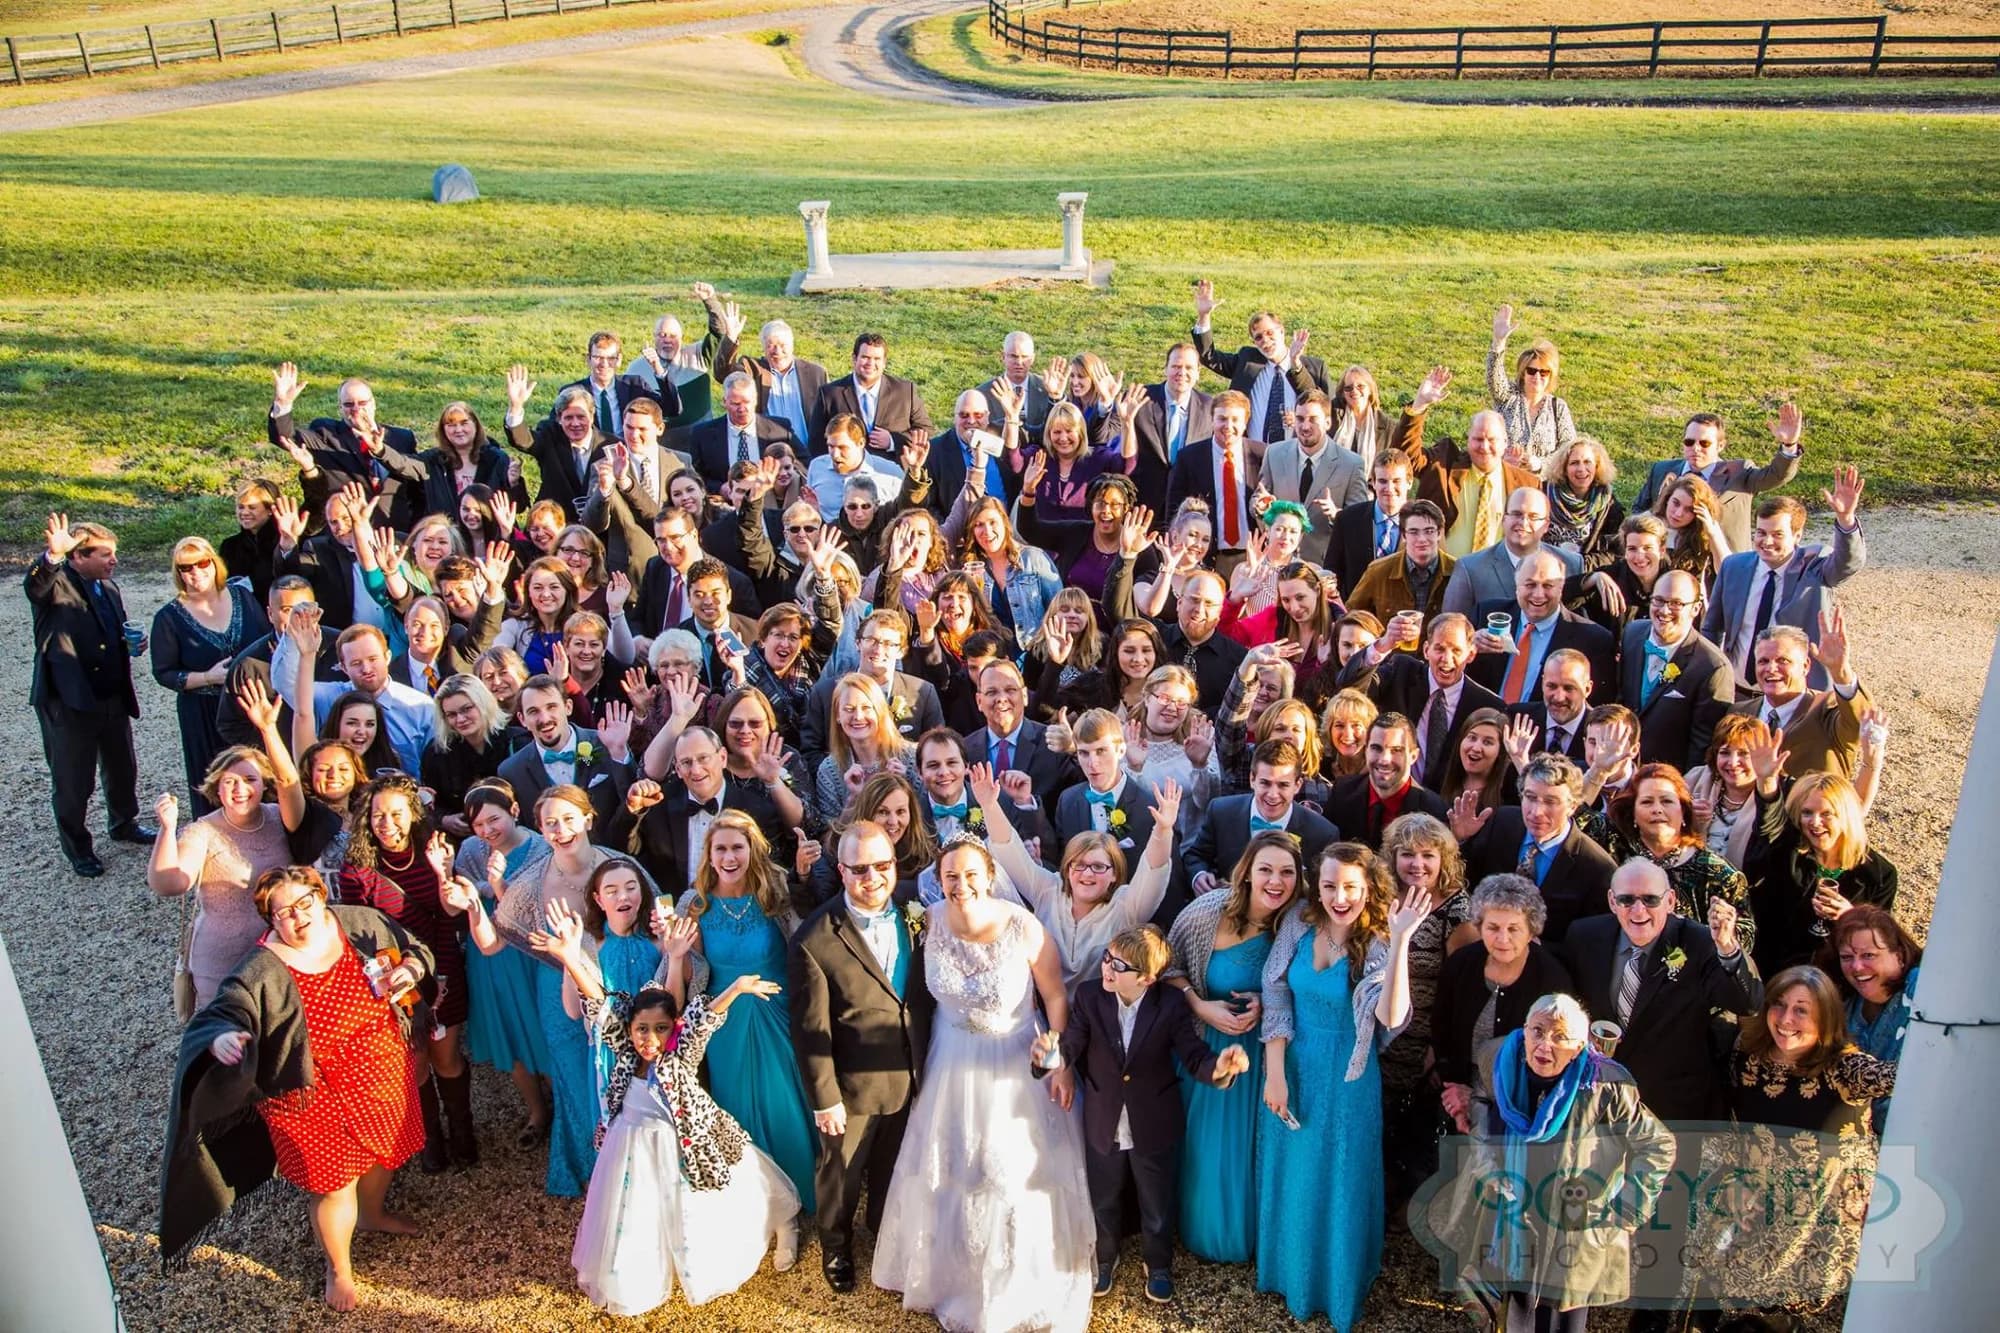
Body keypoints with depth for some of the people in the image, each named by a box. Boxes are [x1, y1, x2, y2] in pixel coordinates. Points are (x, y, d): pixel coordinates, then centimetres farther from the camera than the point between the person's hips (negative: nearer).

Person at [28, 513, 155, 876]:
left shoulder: (110, 590, 9)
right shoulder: (56, 585, -13)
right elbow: (34, 587, -37)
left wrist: (131, 644, 0)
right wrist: (52, 555, -57)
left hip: (113, 698, 7)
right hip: (68, 703, -7)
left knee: (123, 769, 22)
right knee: (73, 782, 7)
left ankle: (125, 825, 44)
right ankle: (77, 848, 24)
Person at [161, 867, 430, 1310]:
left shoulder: (361, 924, -11)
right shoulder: (262, 973, -22)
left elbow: (414, 948, 3)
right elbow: (216, 1019, -29)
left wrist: (409, 971, -19)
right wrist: (223, 1039, -52)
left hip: (384, 1075, 5)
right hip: (318, 1097, -5)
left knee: (385, 1150, 28)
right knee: (335, 1183, 9)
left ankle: (373, 1213, 62)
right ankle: (339, 1268, 39)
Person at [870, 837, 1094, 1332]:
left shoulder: (1024, 928, -25)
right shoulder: (930, 922, -16)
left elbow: (1055, 996, -12)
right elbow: (922, 988, 0)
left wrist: (1063, 1063, -11)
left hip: (1017, 1065, -3)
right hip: (952, 1063, 3)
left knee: (1020, 1173, 12)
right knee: (949, 1172, 19)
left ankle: (1026, 1280, 38)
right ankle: (955, 1272, 46)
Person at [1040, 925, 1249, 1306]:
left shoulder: (1171, 1004, -20)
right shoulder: (1088, 995, -17)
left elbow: (1193, 1056, -20)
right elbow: (1072, 1044, -23)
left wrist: (1219, 1066, -43)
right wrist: (1054, 1054, -47)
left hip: (1154, 1128, -1)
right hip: (1103, 1126, 1)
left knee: (1158, 1206, 22)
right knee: (1102, 1202, 25)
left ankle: (1159, 1266, 50)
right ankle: (1104, 1258, 54)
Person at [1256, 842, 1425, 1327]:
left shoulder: (1377, 945, -18)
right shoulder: (1299, 924, -9)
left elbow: (1391, 1018, -35)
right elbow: (1276, 1001, -5)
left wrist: (1400, 940, -41)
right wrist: (1275, 1074, -9)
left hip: (1345, 1076, -3)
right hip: (1294, 1066, 3)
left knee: (1339, 1179, 12)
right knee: (1290, 1174, 19)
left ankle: (1337, 1284, 36)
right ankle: (1287, 1268, 43)